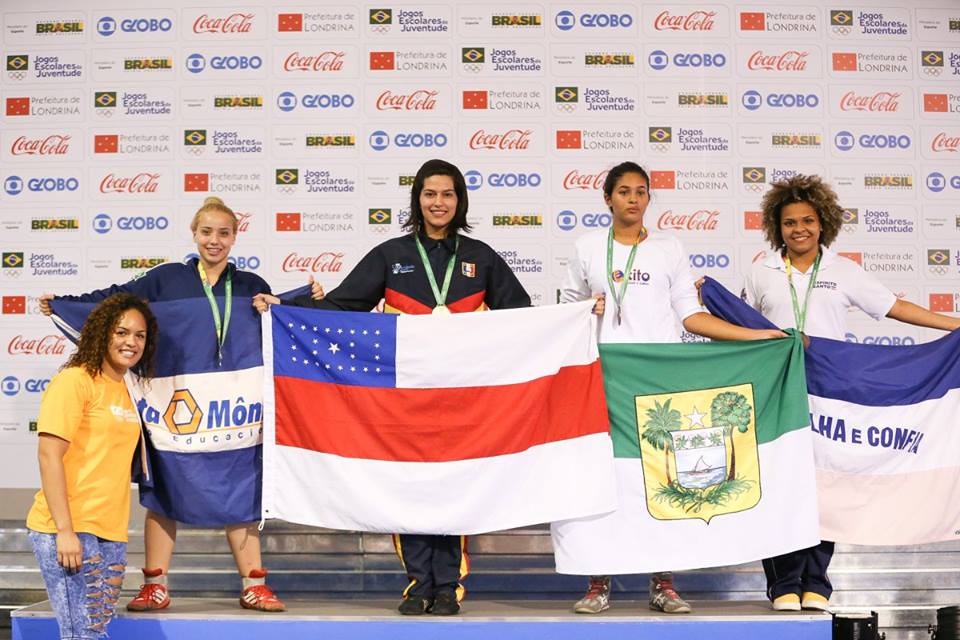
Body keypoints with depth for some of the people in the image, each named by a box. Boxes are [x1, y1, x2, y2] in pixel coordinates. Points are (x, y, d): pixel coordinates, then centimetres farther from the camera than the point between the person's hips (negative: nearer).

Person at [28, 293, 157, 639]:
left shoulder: (124, 391, 16)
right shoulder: (75, 380, -7)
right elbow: (49, 455, -14)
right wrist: (65, 531, -19)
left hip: (110, 533, 8)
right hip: (69, 532, -8)